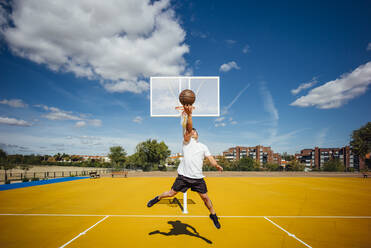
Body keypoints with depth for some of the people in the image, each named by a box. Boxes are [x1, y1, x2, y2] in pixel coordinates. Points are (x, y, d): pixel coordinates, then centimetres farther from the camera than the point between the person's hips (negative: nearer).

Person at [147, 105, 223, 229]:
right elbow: (188, 128, -15)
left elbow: (211, 158, 8)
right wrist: (189, 114, -32)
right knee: (171, 193, 4)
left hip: (198, 177, 3)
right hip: (183, 175, -3)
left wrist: (217, 165, -14)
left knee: (205, 197, 6)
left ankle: (213, 215, 29)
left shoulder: (203, 146, 15)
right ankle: (157, 198, 32)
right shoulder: (187, 141, 2)